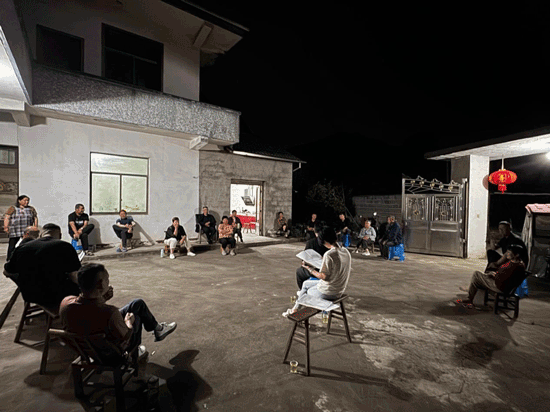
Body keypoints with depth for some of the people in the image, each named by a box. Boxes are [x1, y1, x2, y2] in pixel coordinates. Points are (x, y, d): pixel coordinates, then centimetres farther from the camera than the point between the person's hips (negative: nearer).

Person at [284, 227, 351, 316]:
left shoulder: (329, 255, -28)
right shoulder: (345, 251, -2)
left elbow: (323, 277, -25)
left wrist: (309, 269, -13)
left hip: (328, 292, -8)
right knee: (305, 283, 23)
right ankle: (295, 308, 37)